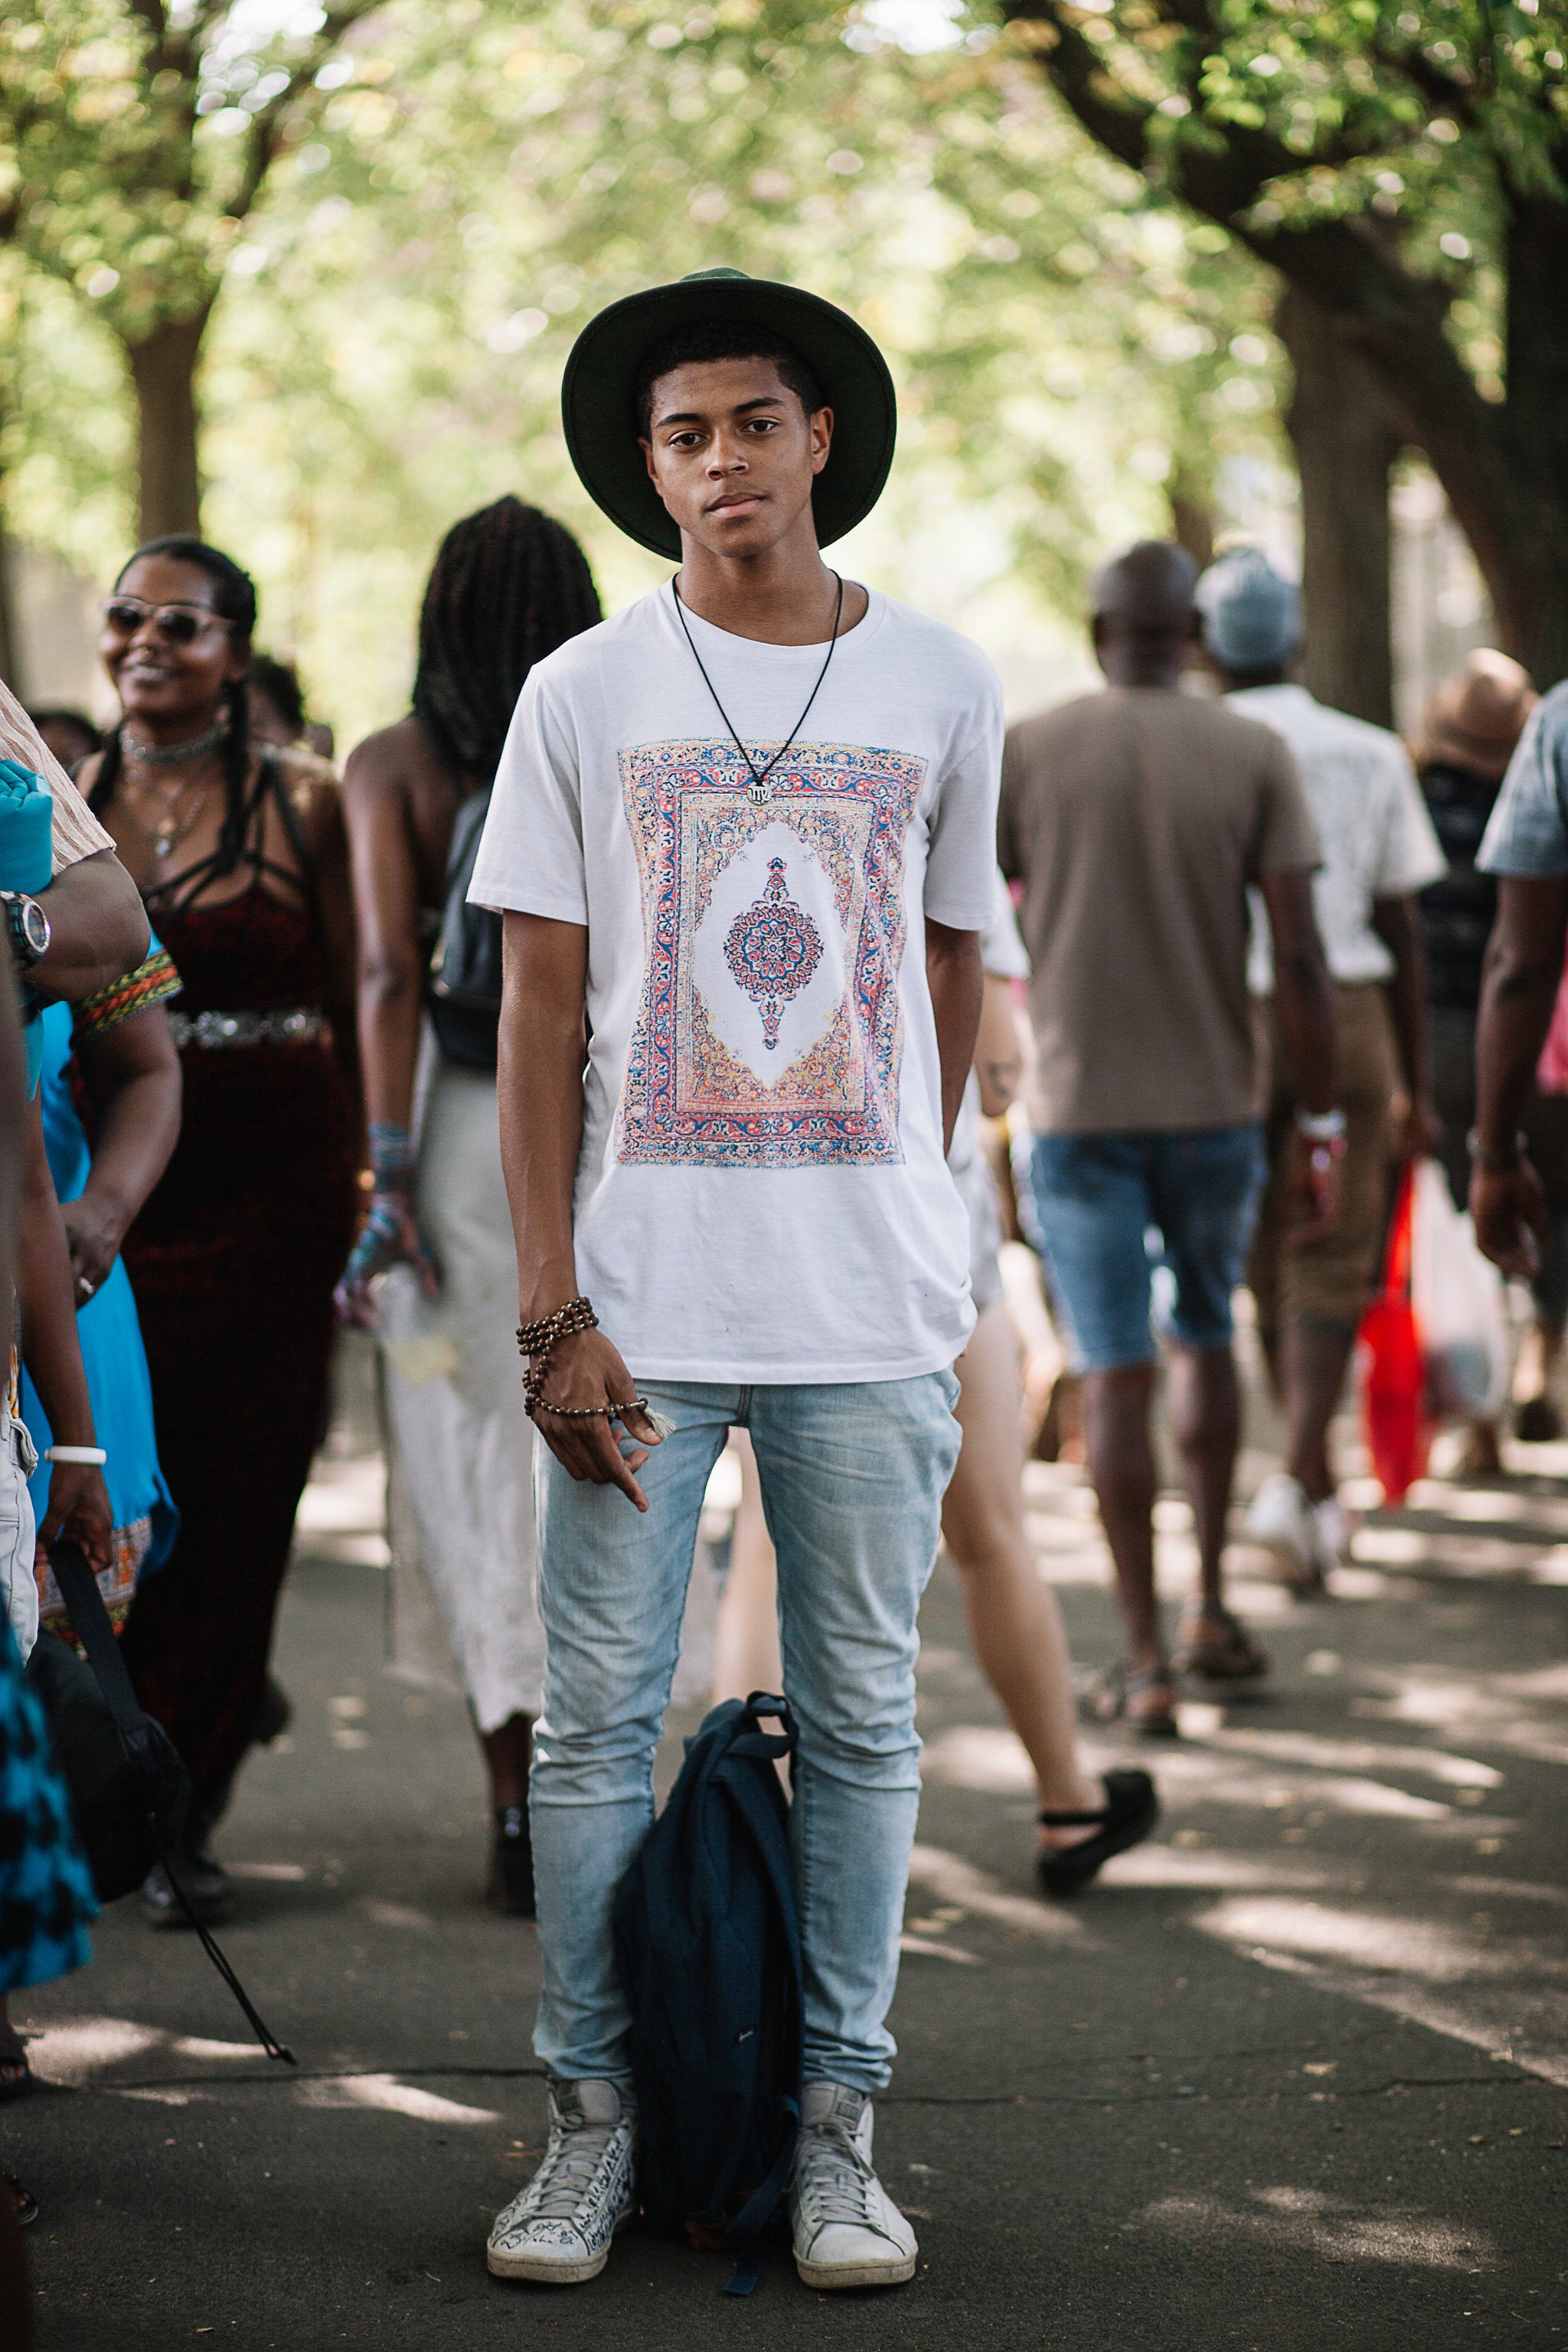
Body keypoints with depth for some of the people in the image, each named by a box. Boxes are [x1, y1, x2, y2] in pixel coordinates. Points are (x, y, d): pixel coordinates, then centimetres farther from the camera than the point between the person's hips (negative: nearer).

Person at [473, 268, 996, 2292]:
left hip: (878, 1311, 1)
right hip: (643, 1299, -1)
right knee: (598, 1723, 2)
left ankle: (835, 2124, 16)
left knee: (860, 1722, 6)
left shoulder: (940, 687, 5)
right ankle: (590, 2121, 14)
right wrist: (551, 1308, -6)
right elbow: (539, 1016, 1)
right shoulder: (582, 696, 2)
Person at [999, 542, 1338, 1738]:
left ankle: (1148, 1660, -3)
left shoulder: (1026, 753, -3)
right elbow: (1300, 955, -9)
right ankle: (1211, 1604, 21)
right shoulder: (1255, 755, -4)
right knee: (1207, 1334, 23)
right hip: (1217, 1111, 1)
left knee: (1117, 1372, 1)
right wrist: (1323, 1130, -3)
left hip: (1078, 1113, -1)